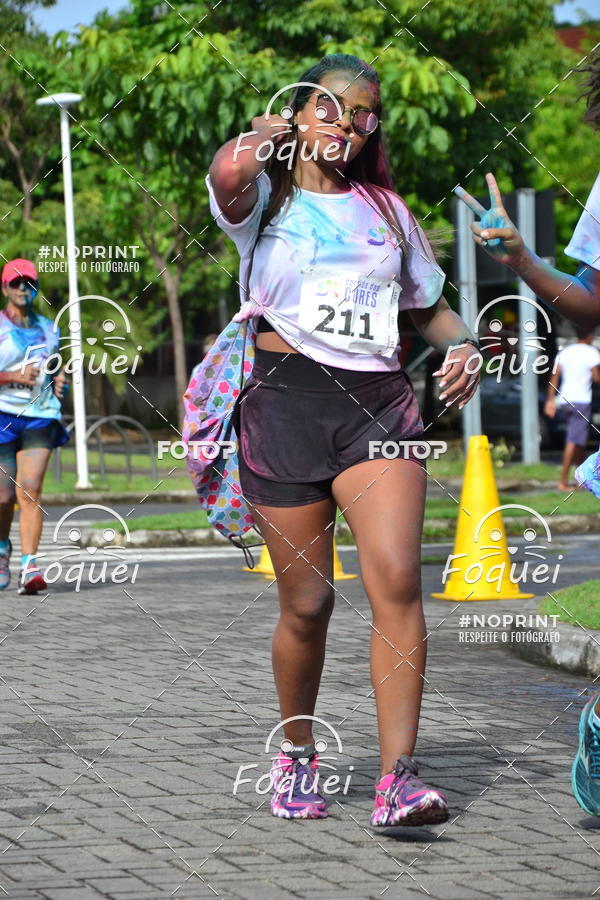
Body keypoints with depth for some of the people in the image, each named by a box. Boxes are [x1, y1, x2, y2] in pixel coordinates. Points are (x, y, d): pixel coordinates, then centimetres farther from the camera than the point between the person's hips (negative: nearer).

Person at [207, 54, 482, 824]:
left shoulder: (385, 209, 19)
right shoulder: (265, 197, 6)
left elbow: (429, 307, 25)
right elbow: (229, 170, -22)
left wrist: (462, 345, 7)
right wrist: (273, 132, -8)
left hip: (377, 401, 2)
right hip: (287, 397, -2)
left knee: (396, 574, -19)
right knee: (307, 603, 0)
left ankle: (398, 778, -21)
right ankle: (296, 755, 25)